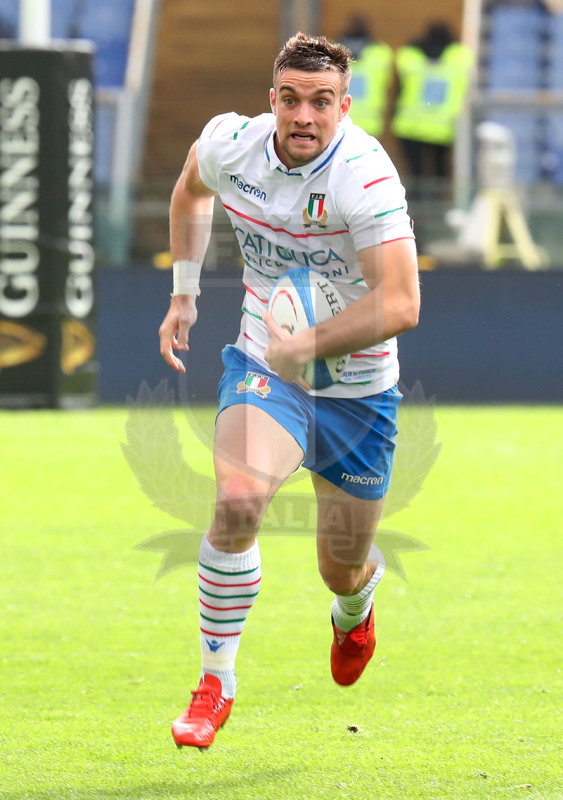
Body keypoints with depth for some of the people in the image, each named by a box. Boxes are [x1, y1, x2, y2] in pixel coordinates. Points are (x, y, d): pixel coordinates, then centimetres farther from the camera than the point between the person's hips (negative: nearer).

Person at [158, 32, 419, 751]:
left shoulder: (365, 175, -26)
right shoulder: (228, 144, -11)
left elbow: (400, 305, -33)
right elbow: (190, 191, 16)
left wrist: (305, 346, -30)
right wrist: (184, 293, 14)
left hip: (356, 387, -2)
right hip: (262, 365, 2)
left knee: (342, 572, 11)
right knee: (237, 501, -28)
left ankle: (355, 609, 52)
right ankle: (216, 680, -12)